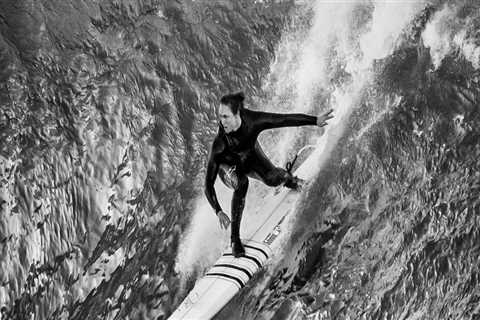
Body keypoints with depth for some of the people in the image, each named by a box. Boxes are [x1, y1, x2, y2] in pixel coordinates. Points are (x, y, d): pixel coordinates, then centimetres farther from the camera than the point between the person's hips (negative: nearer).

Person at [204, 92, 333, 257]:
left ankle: (287, 177, 19)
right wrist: (219, 211, -49)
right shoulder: (219, 145, -40)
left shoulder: (252, 120, -36)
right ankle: (235, 239, -20)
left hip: (250, 154, 3)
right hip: (229, 166, -3)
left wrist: (315, 120, -30)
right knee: (241, 184, -33)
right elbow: (208, 184, -38)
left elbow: (285, 119, -25)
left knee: (272, 179, -22)